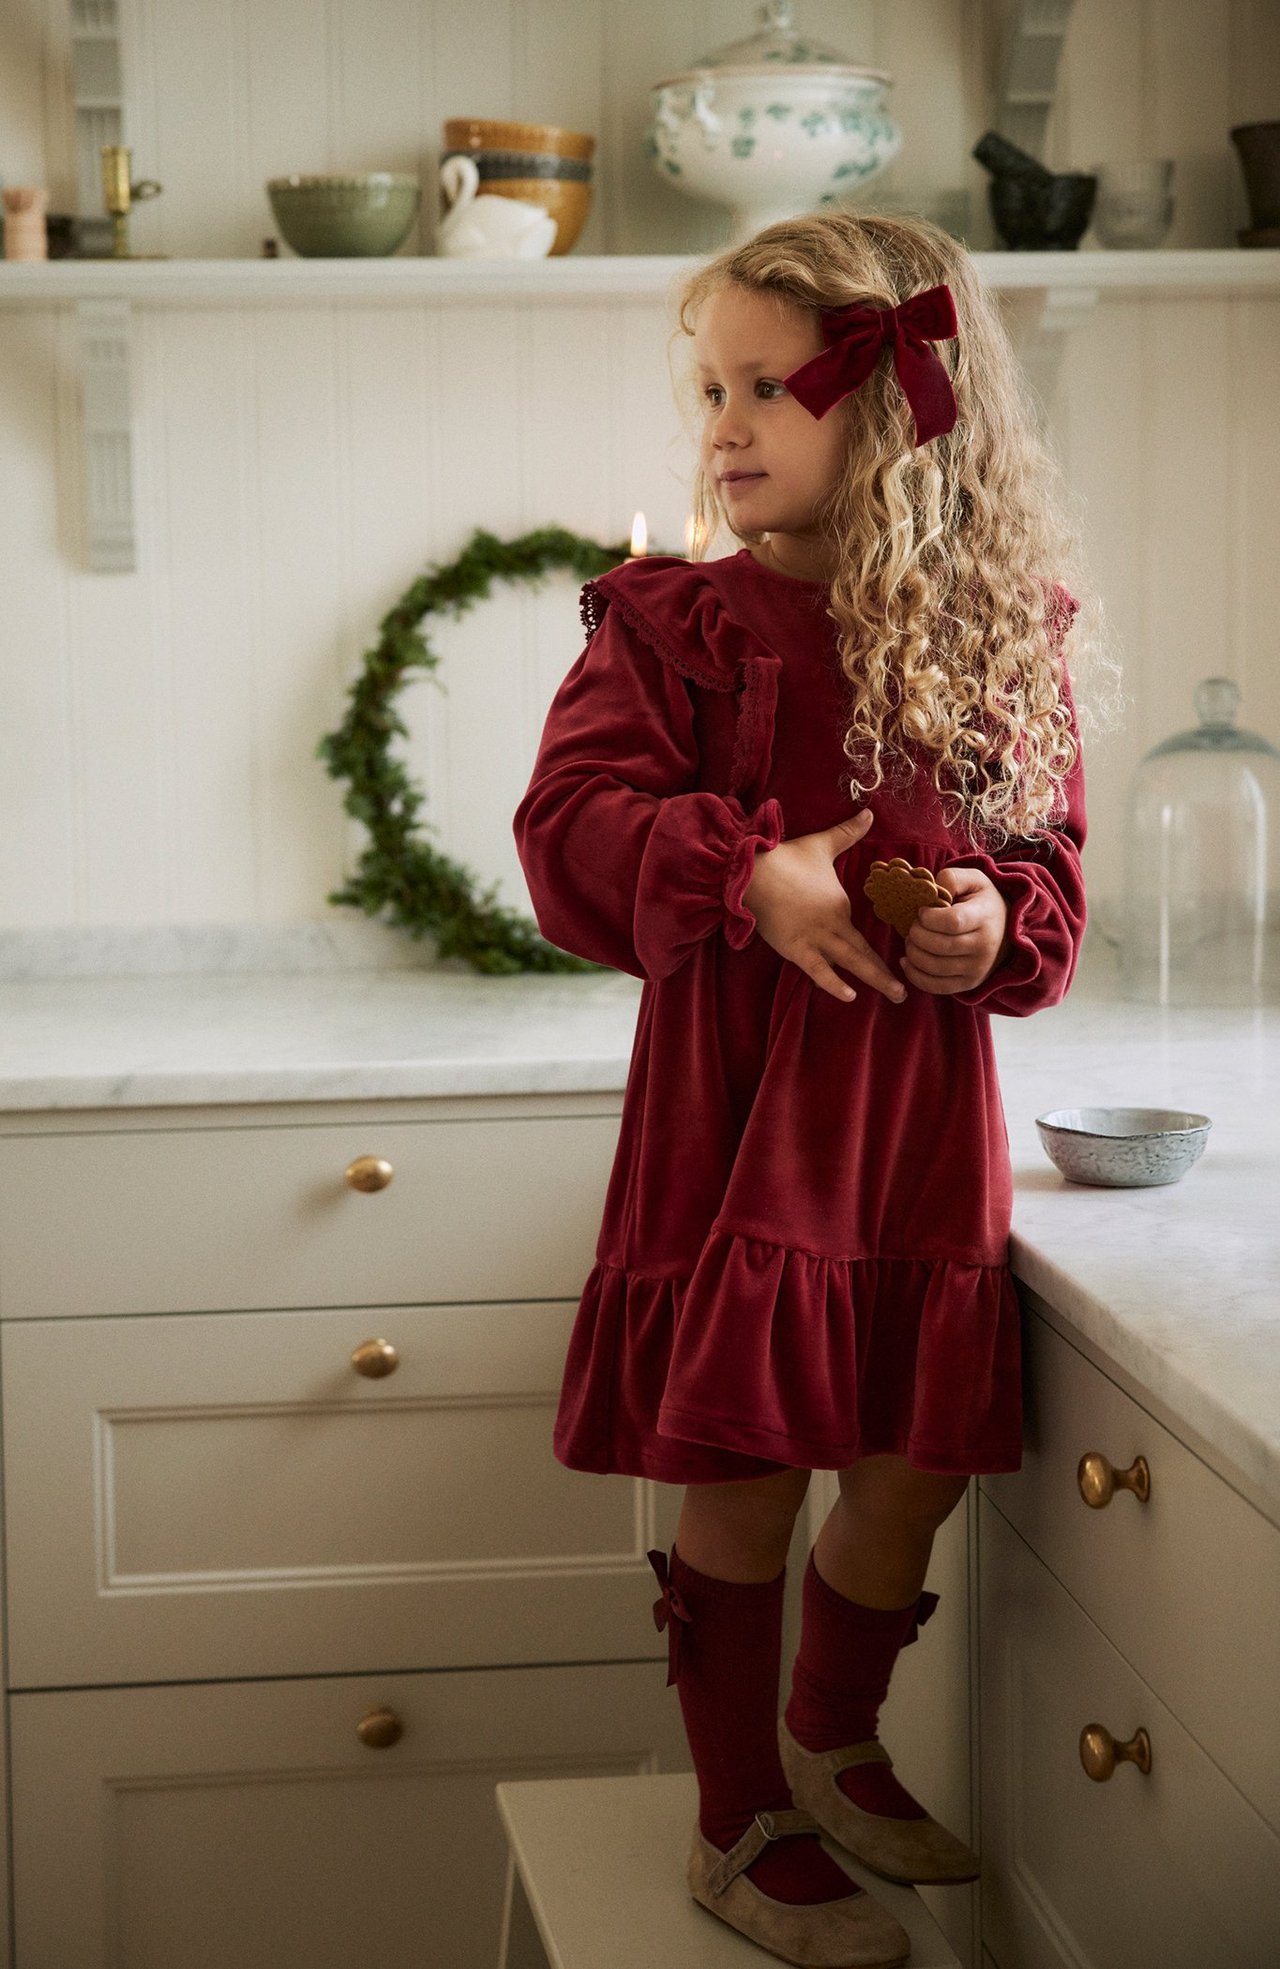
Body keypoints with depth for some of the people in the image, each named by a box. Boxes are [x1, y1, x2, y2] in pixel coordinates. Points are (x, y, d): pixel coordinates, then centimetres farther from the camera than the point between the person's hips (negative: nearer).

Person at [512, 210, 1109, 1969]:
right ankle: (742, 1827, 21)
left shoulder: (1000, 639, 5)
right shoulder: (671, 623, -3)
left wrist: (1000, 927, -12)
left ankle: (833, 1741, 39)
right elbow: (571, 829, -10)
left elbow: (1052, 873, 10)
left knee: (916, 1468, 11)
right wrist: (747, 874, -23)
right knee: (744, 1473, 1)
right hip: (738, 1107, -3)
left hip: (927, 1111, 3)